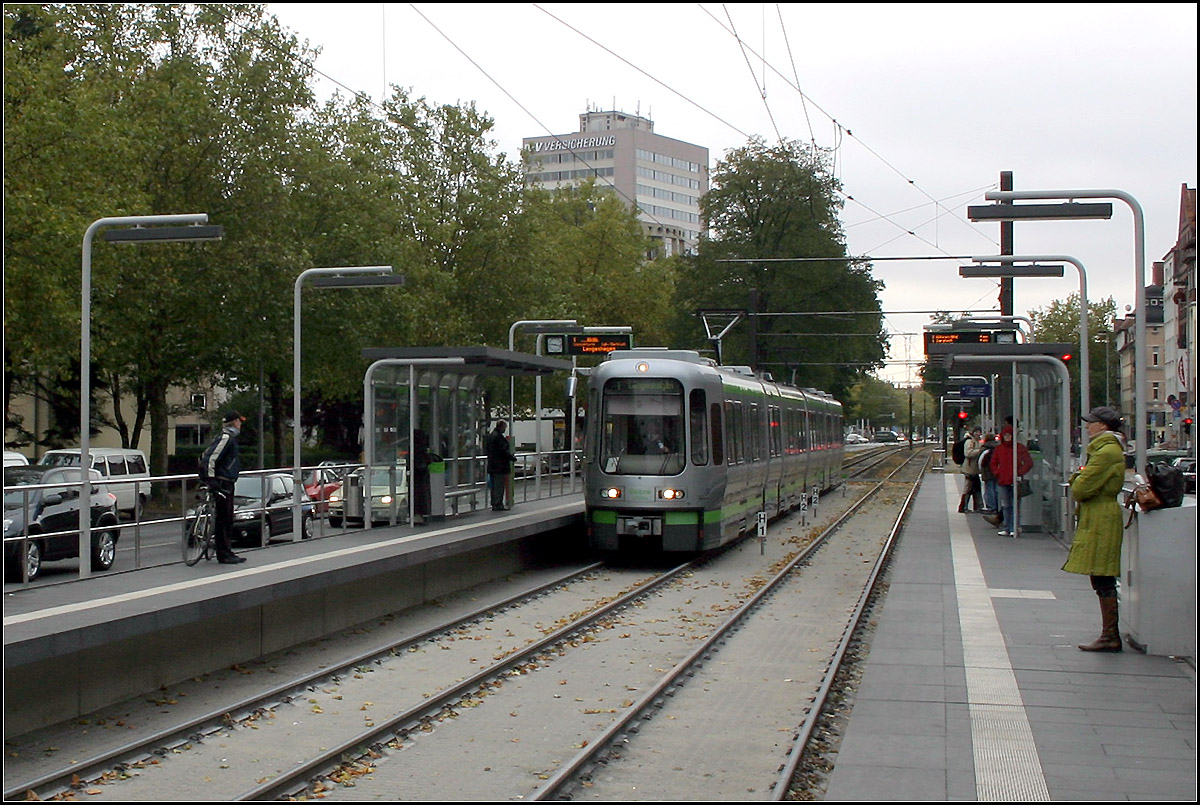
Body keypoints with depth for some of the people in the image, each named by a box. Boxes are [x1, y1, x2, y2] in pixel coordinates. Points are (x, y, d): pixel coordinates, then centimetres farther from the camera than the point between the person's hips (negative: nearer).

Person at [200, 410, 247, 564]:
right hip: (222, 484, -11)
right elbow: (210, 458, -22)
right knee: (223, 518, -7)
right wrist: (211, 479, -24)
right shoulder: (226, 438, -14)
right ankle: (223, 555, -5)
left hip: (227, 483, 11)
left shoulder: (230, 438, 18)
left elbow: (206, 455, 26)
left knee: (228, 519, 14)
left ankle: (227, 552, 20)